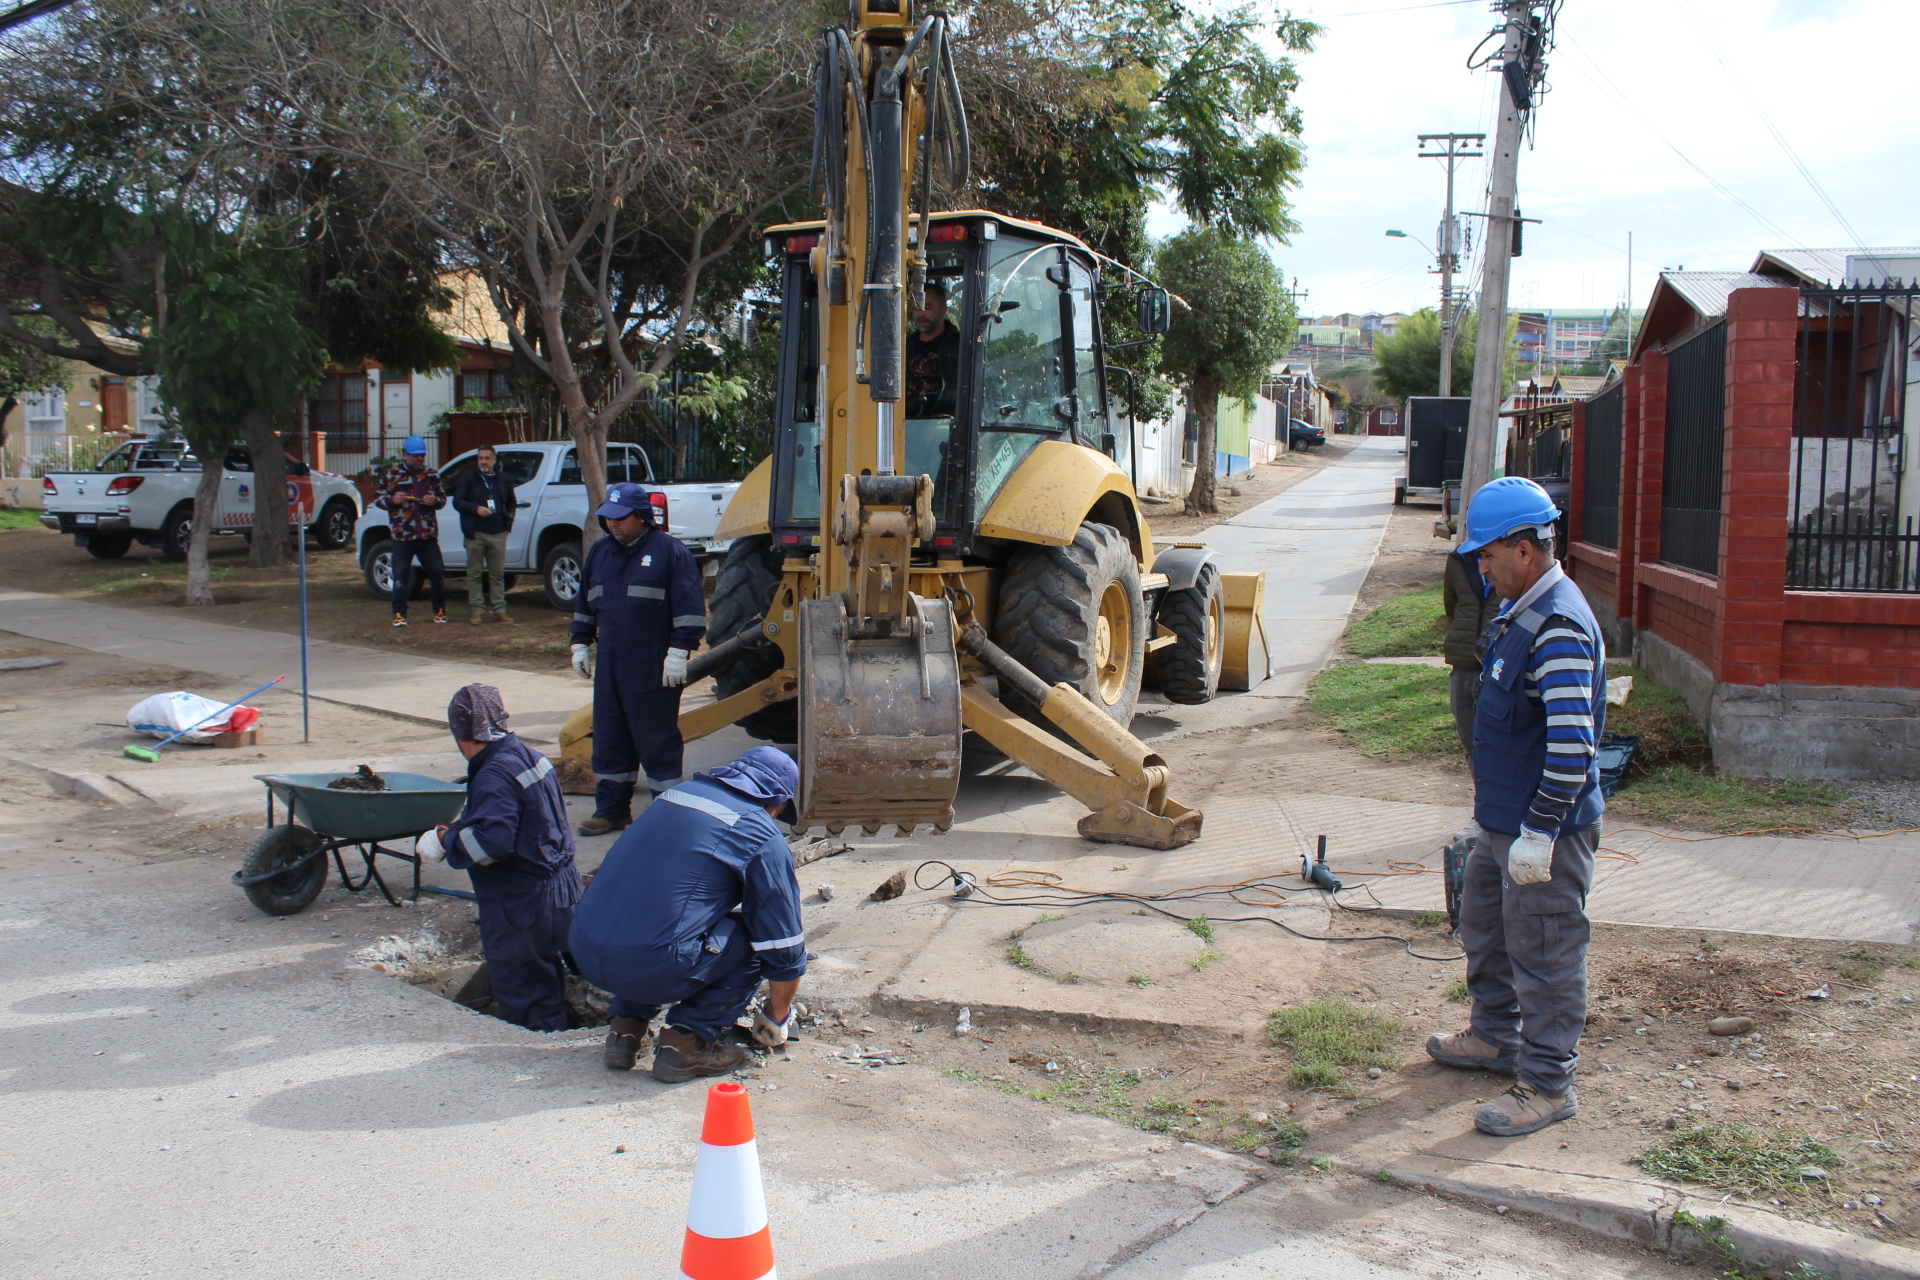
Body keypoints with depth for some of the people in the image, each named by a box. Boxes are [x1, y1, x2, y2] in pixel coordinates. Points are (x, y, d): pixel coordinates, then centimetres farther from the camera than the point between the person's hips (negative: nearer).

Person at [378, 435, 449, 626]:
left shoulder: (432, 474, 12)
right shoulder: (391, 474, 6)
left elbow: (443, 498, 16)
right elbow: (380, 499, 6)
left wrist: (435, 501, -7)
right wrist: (392, 500, -15)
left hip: (428, 536, 2)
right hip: (402, 536, -2)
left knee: (438, 573, 2)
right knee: (401, 576, -2)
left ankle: (439, 610, 17)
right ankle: (399, 614, 7)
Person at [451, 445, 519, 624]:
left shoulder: (505, 479, 14)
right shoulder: (467, 478, 5)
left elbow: (511, 502, 25)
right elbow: (457, 502, 0)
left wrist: (509, 519, 9)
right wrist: (476, 509, -15)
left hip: (498, 533, 2)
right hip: (476, 533, -2)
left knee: (498, 574, 3)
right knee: (475, 574, 0)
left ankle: (499, 610, 5)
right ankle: (478, 611, 3)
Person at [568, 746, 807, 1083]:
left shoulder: (676, 792, 18)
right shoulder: (762, 835, 0)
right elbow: (784, 945, 5)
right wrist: (777, 1016, 25)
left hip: (584, 954, 7)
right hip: (652, 969, -7)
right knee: (754, 934, 11)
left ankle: (627, 1024, 23)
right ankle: (688, 1042, 7)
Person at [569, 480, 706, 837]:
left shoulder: (669, 550, -7)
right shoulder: (601, 551, 13)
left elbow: (689, 606, -10)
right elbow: (585, 602, 23)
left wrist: (679, 651, -15)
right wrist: (580, 643, 17)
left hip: (654, 668, -6)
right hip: (609, 666, 7)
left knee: (657, 741, 0)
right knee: (609, 740, 10)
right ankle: (611, 810, 21)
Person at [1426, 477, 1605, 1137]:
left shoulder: (1560, 629, -24)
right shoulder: (1518, 612, 10)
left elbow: (1572, 746, -28)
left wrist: (1538, 831, -25)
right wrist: (1487, 808, 23)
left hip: (1544, 833, -10)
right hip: (1503, 821, 11)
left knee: (1544, 951, 1)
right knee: (1483, 924, 23)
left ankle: (1547, 1085, 15)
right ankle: (1496, 1036, 42)